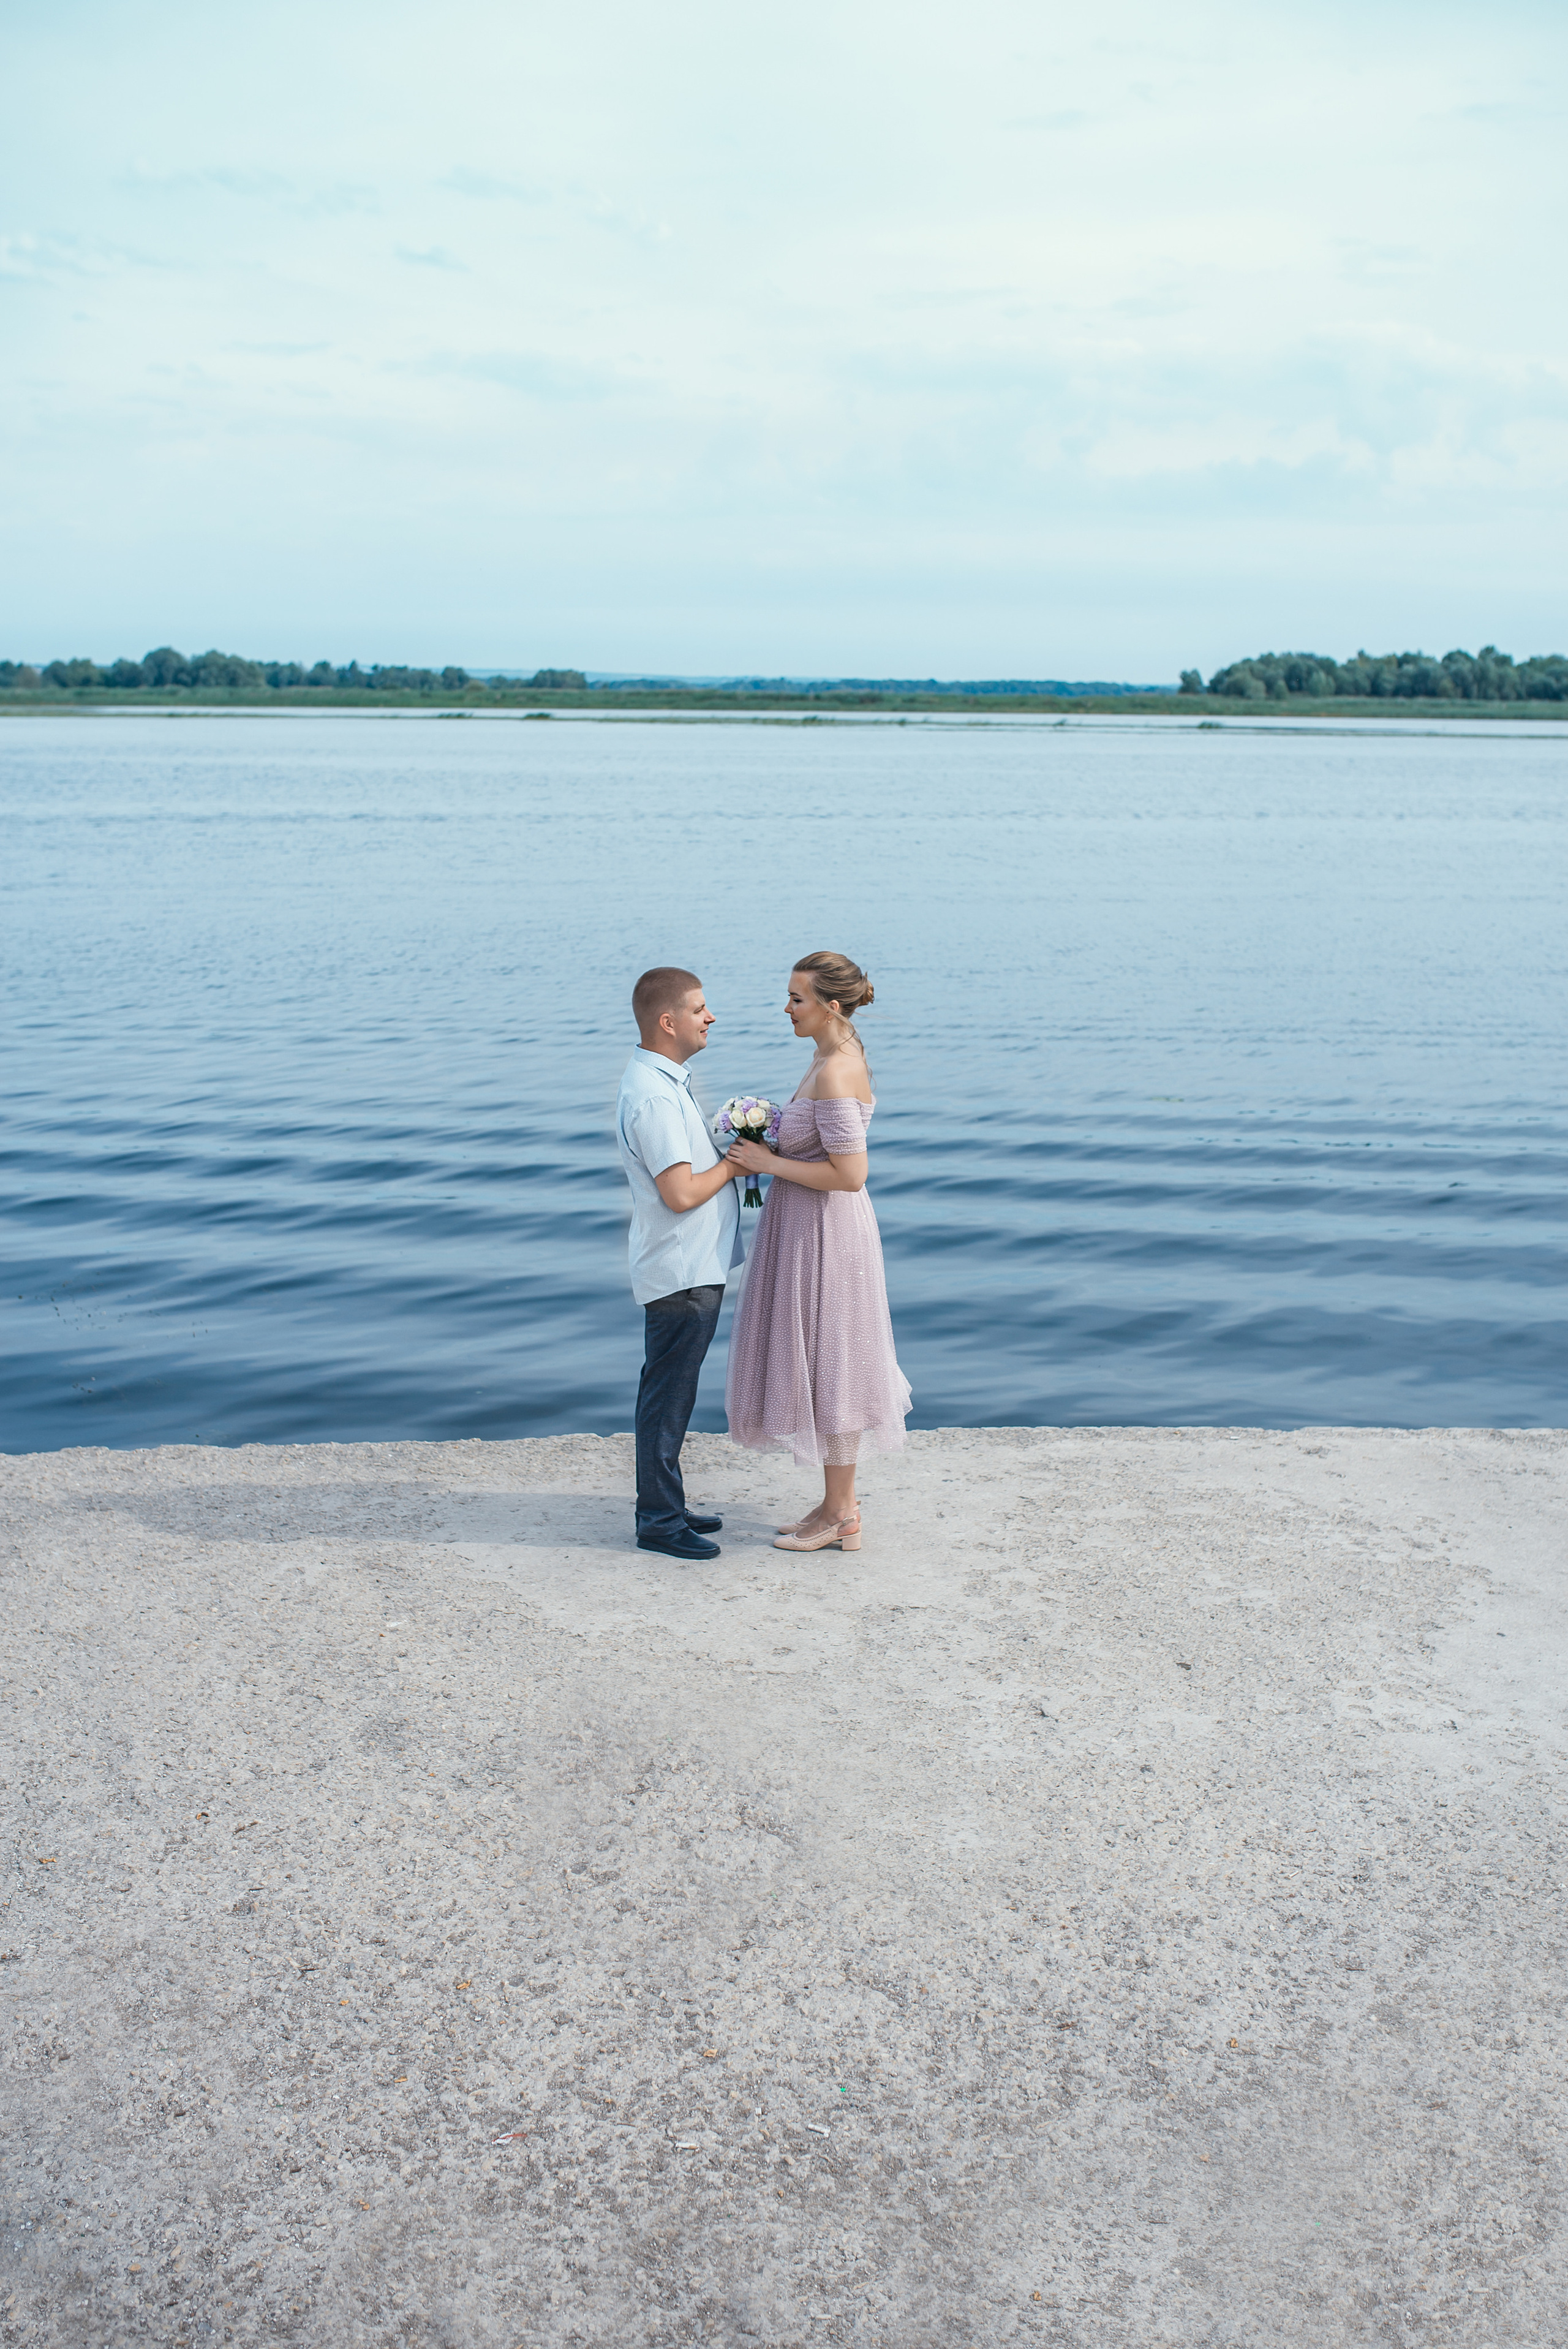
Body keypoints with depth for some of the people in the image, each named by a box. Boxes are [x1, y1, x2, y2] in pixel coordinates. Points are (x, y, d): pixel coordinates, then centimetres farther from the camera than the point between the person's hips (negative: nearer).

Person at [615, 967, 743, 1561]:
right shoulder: (653, 1095, -22)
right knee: (668, 1395, 0)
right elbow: (681, 1193, -27)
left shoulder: (661, 1082, 12)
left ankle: (663, 1507, 29)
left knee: (670, 1393, 18)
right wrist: (735, 1163, -13)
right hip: (682, 1272, -11)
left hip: (692, 1267, 11)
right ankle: (659, 1521, 10)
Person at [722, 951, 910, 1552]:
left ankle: (840, 1519, 14)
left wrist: (769, 1163, -18)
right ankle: (840, 1503, 27)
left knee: (826, 1367, 1)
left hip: (825, 1232, -10)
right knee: (823, 1366, 17)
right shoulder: (836, 1054, 8)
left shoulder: (834, 1074, -24)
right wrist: (766, 1153, 7)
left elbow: (850, 1174, -26)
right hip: (809, 1228, 10)